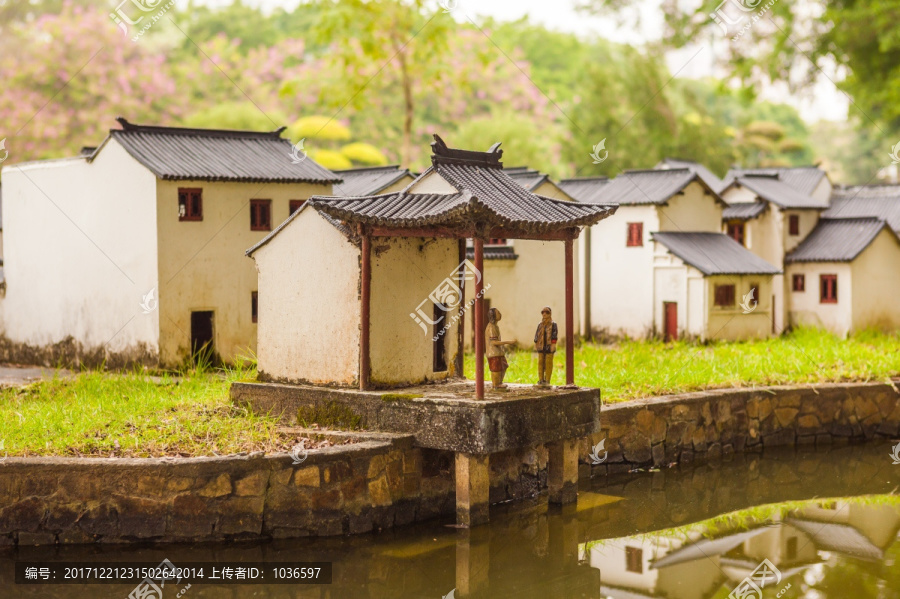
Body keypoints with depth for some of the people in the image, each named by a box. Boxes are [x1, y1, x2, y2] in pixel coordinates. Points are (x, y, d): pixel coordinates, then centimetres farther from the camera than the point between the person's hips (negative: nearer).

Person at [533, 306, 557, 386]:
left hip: (549, 347, -4)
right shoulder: (540, 325, 13)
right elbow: (536, 335, 15)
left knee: (548, 364, -4)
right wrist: (535, 345, 8)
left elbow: (554, 335, -8)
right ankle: (541, 381, 6)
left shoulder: (553, 325, 1)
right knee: (540, 363, 1)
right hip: (541, 347, 4)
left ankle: (547, 381, 0)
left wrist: (553, 345, -17)